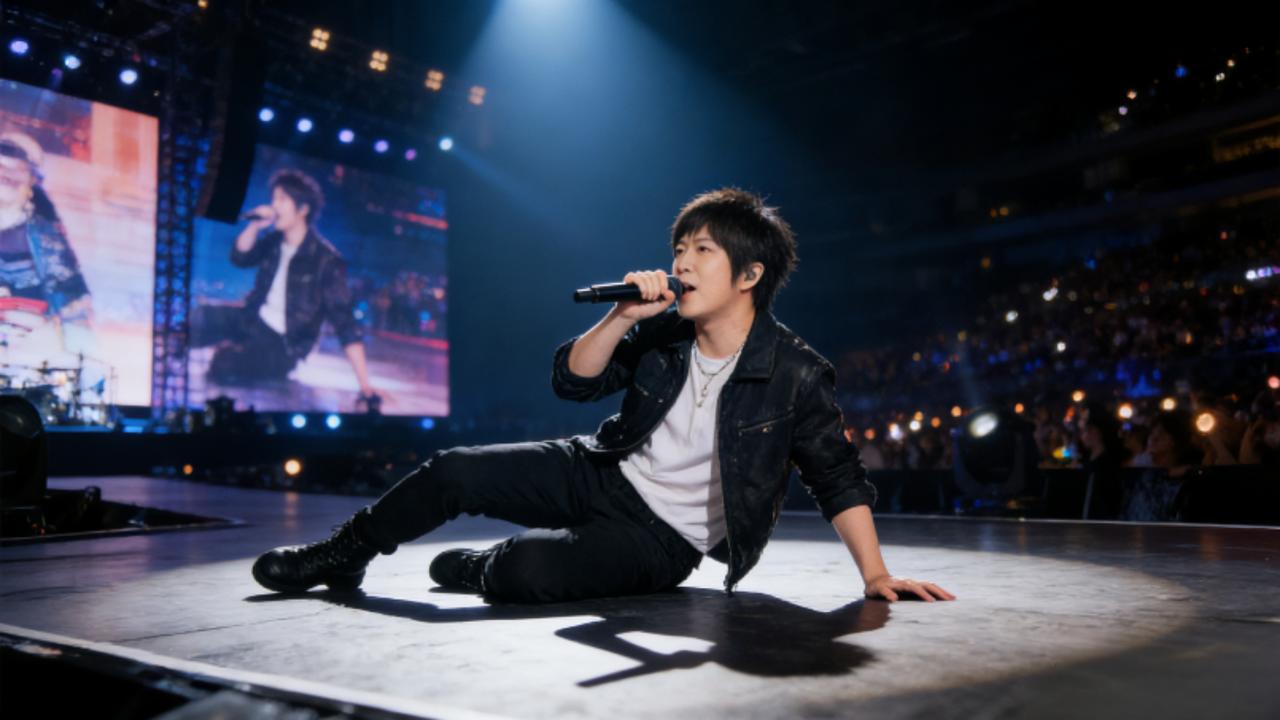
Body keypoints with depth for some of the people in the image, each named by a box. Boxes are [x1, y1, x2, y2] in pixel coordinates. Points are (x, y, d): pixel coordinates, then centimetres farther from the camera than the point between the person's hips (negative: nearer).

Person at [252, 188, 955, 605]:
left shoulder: (794, 374, -16)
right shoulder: (664, 334, -2)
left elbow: (839, 479, -10)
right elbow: (570, 380, -5)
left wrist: (875, 574, -17)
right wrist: (623, 315, -20)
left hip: (661, 539, -5)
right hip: (600, 475, 5)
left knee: (525, 571, -30)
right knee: (454, 471, -5)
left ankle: (475, 569, 8)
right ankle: (341, 556, 20)